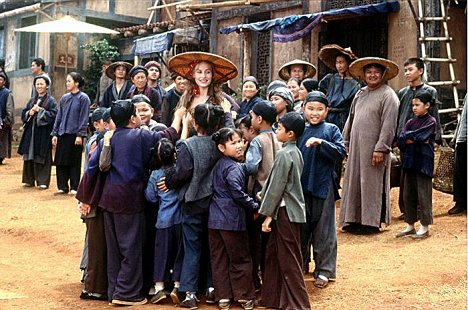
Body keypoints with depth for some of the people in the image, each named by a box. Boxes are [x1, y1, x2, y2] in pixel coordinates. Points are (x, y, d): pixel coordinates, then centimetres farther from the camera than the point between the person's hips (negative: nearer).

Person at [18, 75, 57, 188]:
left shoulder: (51, 101, -1)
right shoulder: (32, 100, 16)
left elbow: (53, 115, -12)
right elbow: (23, 114, 14)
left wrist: (40, 110, -14)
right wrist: (30, 113, -6)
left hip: (43, 133, -5)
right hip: (30, 133, 5)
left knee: (42, 158, -3)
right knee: (29, 157, 6)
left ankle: (43, 181, 2)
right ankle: (29, 180, 14)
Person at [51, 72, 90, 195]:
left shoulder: (83, 98, -4)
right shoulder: (64, 98, 11)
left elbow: (84, 118, -8)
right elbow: (59, 117, 14)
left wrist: (80, 135, -14)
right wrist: (54, 133, 8)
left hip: (75, 134, -5)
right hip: (62, 134, 5)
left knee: (74, 162, 2)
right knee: (60, 162, 5)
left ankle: (74, 188, 10)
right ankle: (63, 187, 14)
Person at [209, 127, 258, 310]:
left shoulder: (218, 166, 13)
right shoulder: (233, 167, -13)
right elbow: (237, 193, -21)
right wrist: (255, 206, -9)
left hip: (215, 219, 8)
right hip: (232, 219, -8)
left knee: (219, 259, 8)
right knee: (240, 259, 4)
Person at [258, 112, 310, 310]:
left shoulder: (284, 154, -17)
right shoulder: (296, 152, 11)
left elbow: (277, 187, -18)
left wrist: (268, 214, -14)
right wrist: (264, 194, 19)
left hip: (285, 211, -10)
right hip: (290, 209, 10)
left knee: (289, 259, -2)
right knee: (274, 254, 16)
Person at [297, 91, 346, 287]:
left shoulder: (331, 130, -2)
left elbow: (341, 153, -14)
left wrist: (321, 143, -24)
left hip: (323, 187, -3)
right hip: (300, 186, 3)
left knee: (323, 230, 3)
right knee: (301, 228, 13)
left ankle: (324, 270, 12)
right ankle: (300, 266, 28)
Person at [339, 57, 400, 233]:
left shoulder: (388, 95, -8)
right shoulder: (360, 94, 16)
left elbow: (389, 124, -14)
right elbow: (351, 119, 20)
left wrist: (380, 148, -19)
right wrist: (345, 143, 16)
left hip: (373, 148, -7)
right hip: (356, 146, 7)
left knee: (372, 184, -2)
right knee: (354, 182, 9)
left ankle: (372, 221, 6)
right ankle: (354, 220, 17)